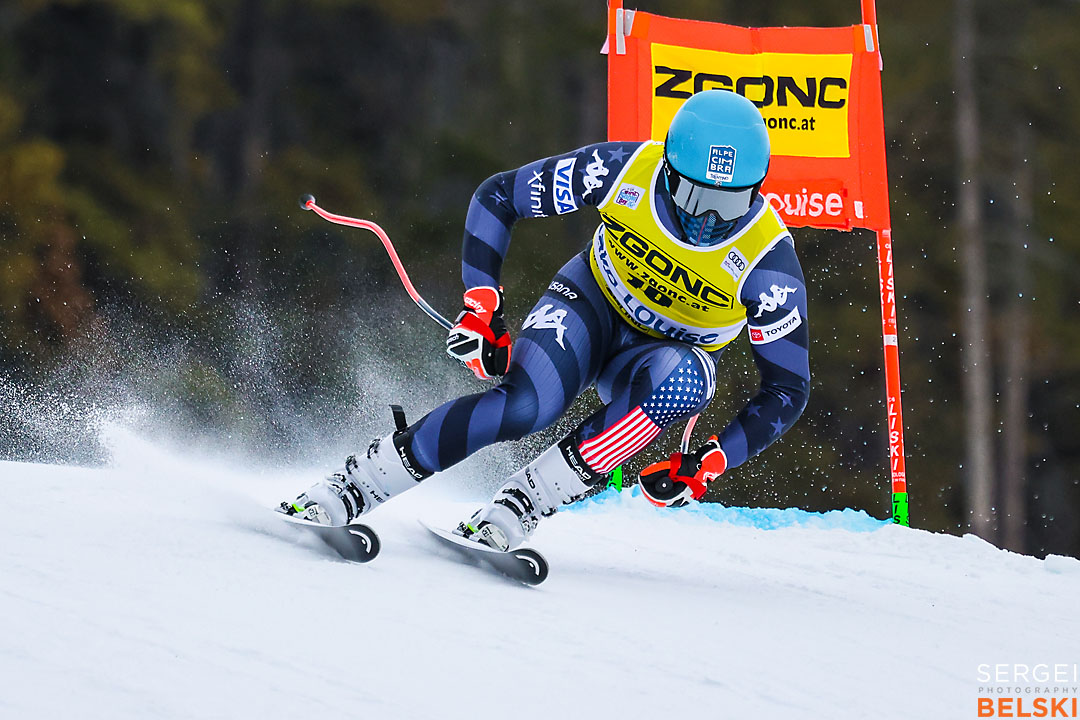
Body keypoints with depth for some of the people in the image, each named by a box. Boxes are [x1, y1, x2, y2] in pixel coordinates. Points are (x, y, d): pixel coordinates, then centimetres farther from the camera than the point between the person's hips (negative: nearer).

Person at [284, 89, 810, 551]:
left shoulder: (768, 259, -27)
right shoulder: (626, 170, -25)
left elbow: (788, 388, -17)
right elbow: (496, 196, -12)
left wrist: (711, 463, -28)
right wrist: (481, 303, -20)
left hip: (670, 354, 1)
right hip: (593, 300, 0)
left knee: (682, 380, -38)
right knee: (526, 403, -32)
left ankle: (516, 509, -33)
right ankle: (348, 490, -21)